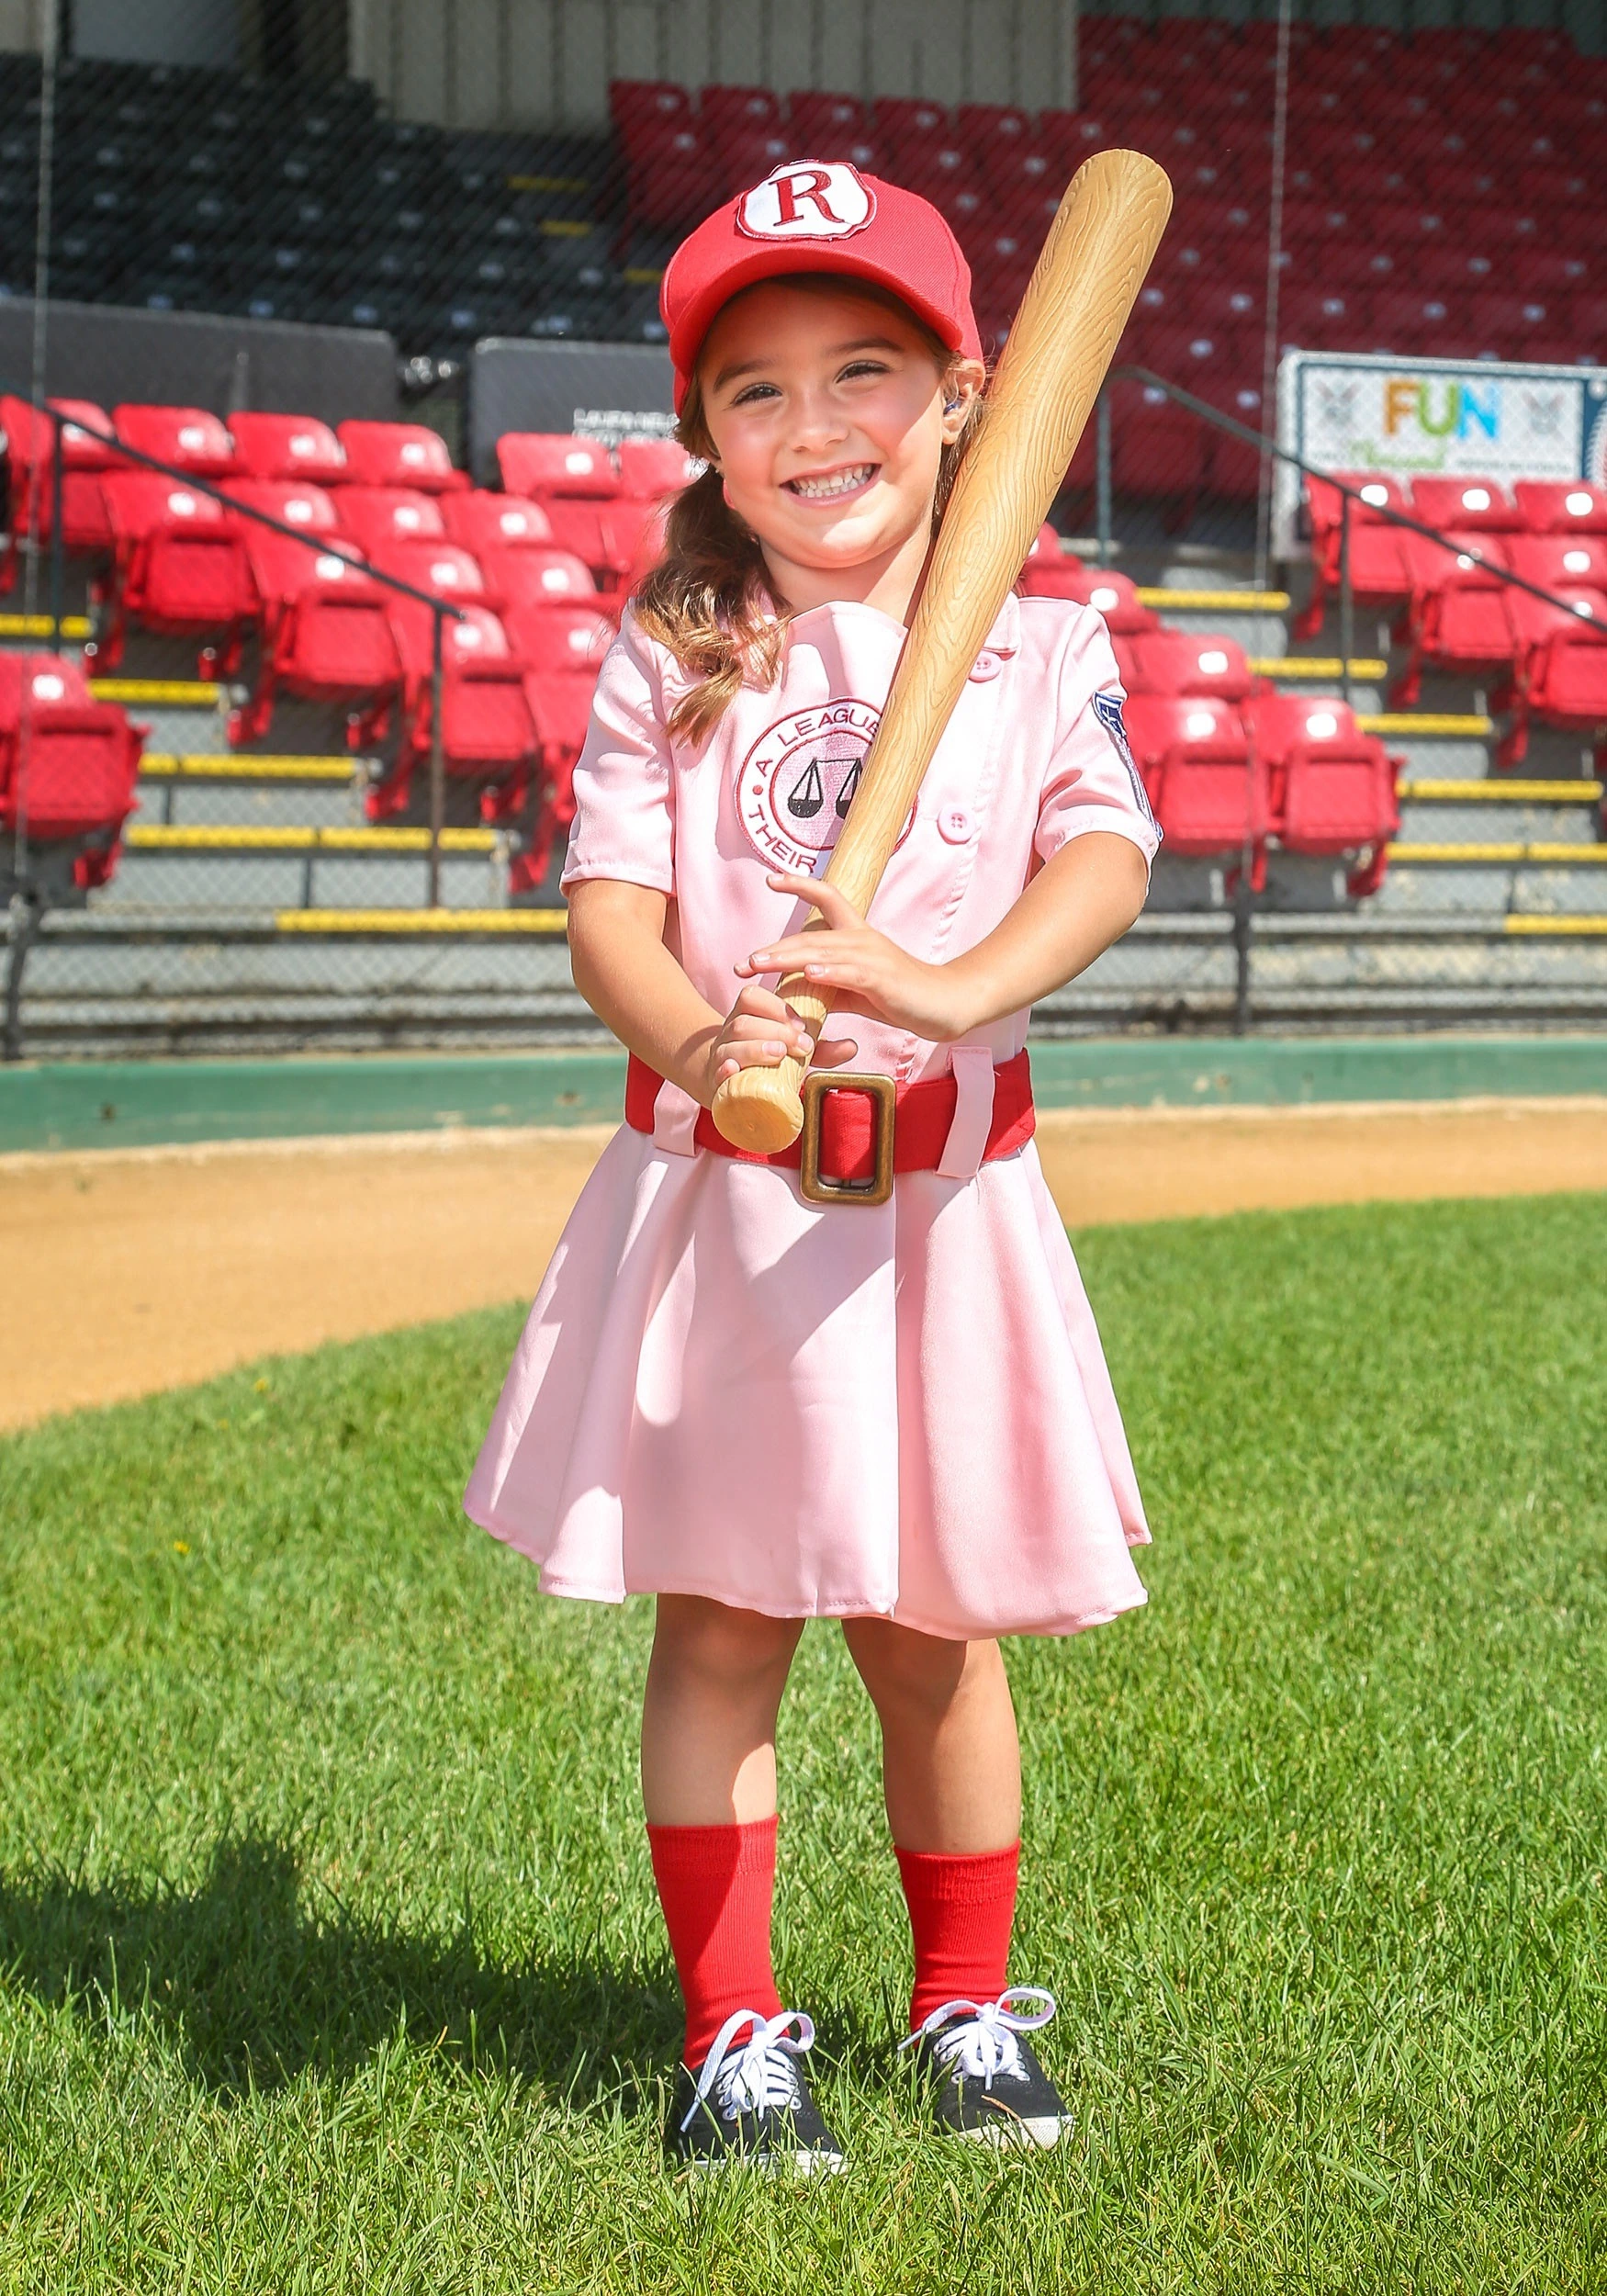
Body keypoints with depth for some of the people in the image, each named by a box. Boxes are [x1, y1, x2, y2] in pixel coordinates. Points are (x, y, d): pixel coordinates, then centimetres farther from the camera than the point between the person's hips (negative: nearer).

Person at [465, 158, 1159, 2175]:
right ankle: (732, 2032, 14)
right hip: (710, 1192, 0)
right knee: (718, 1623, 3)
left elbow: (1106, 861, -13)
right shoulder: (668, 662, 1)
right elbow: (608, 899, -7)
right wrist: (690, 1037, -30)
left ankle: (967, 2008, 28)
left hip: (943, 1193, 1)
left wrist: (952, 987, -32)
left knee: (935, 1628, 10)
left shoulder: (1040, 650, 1)